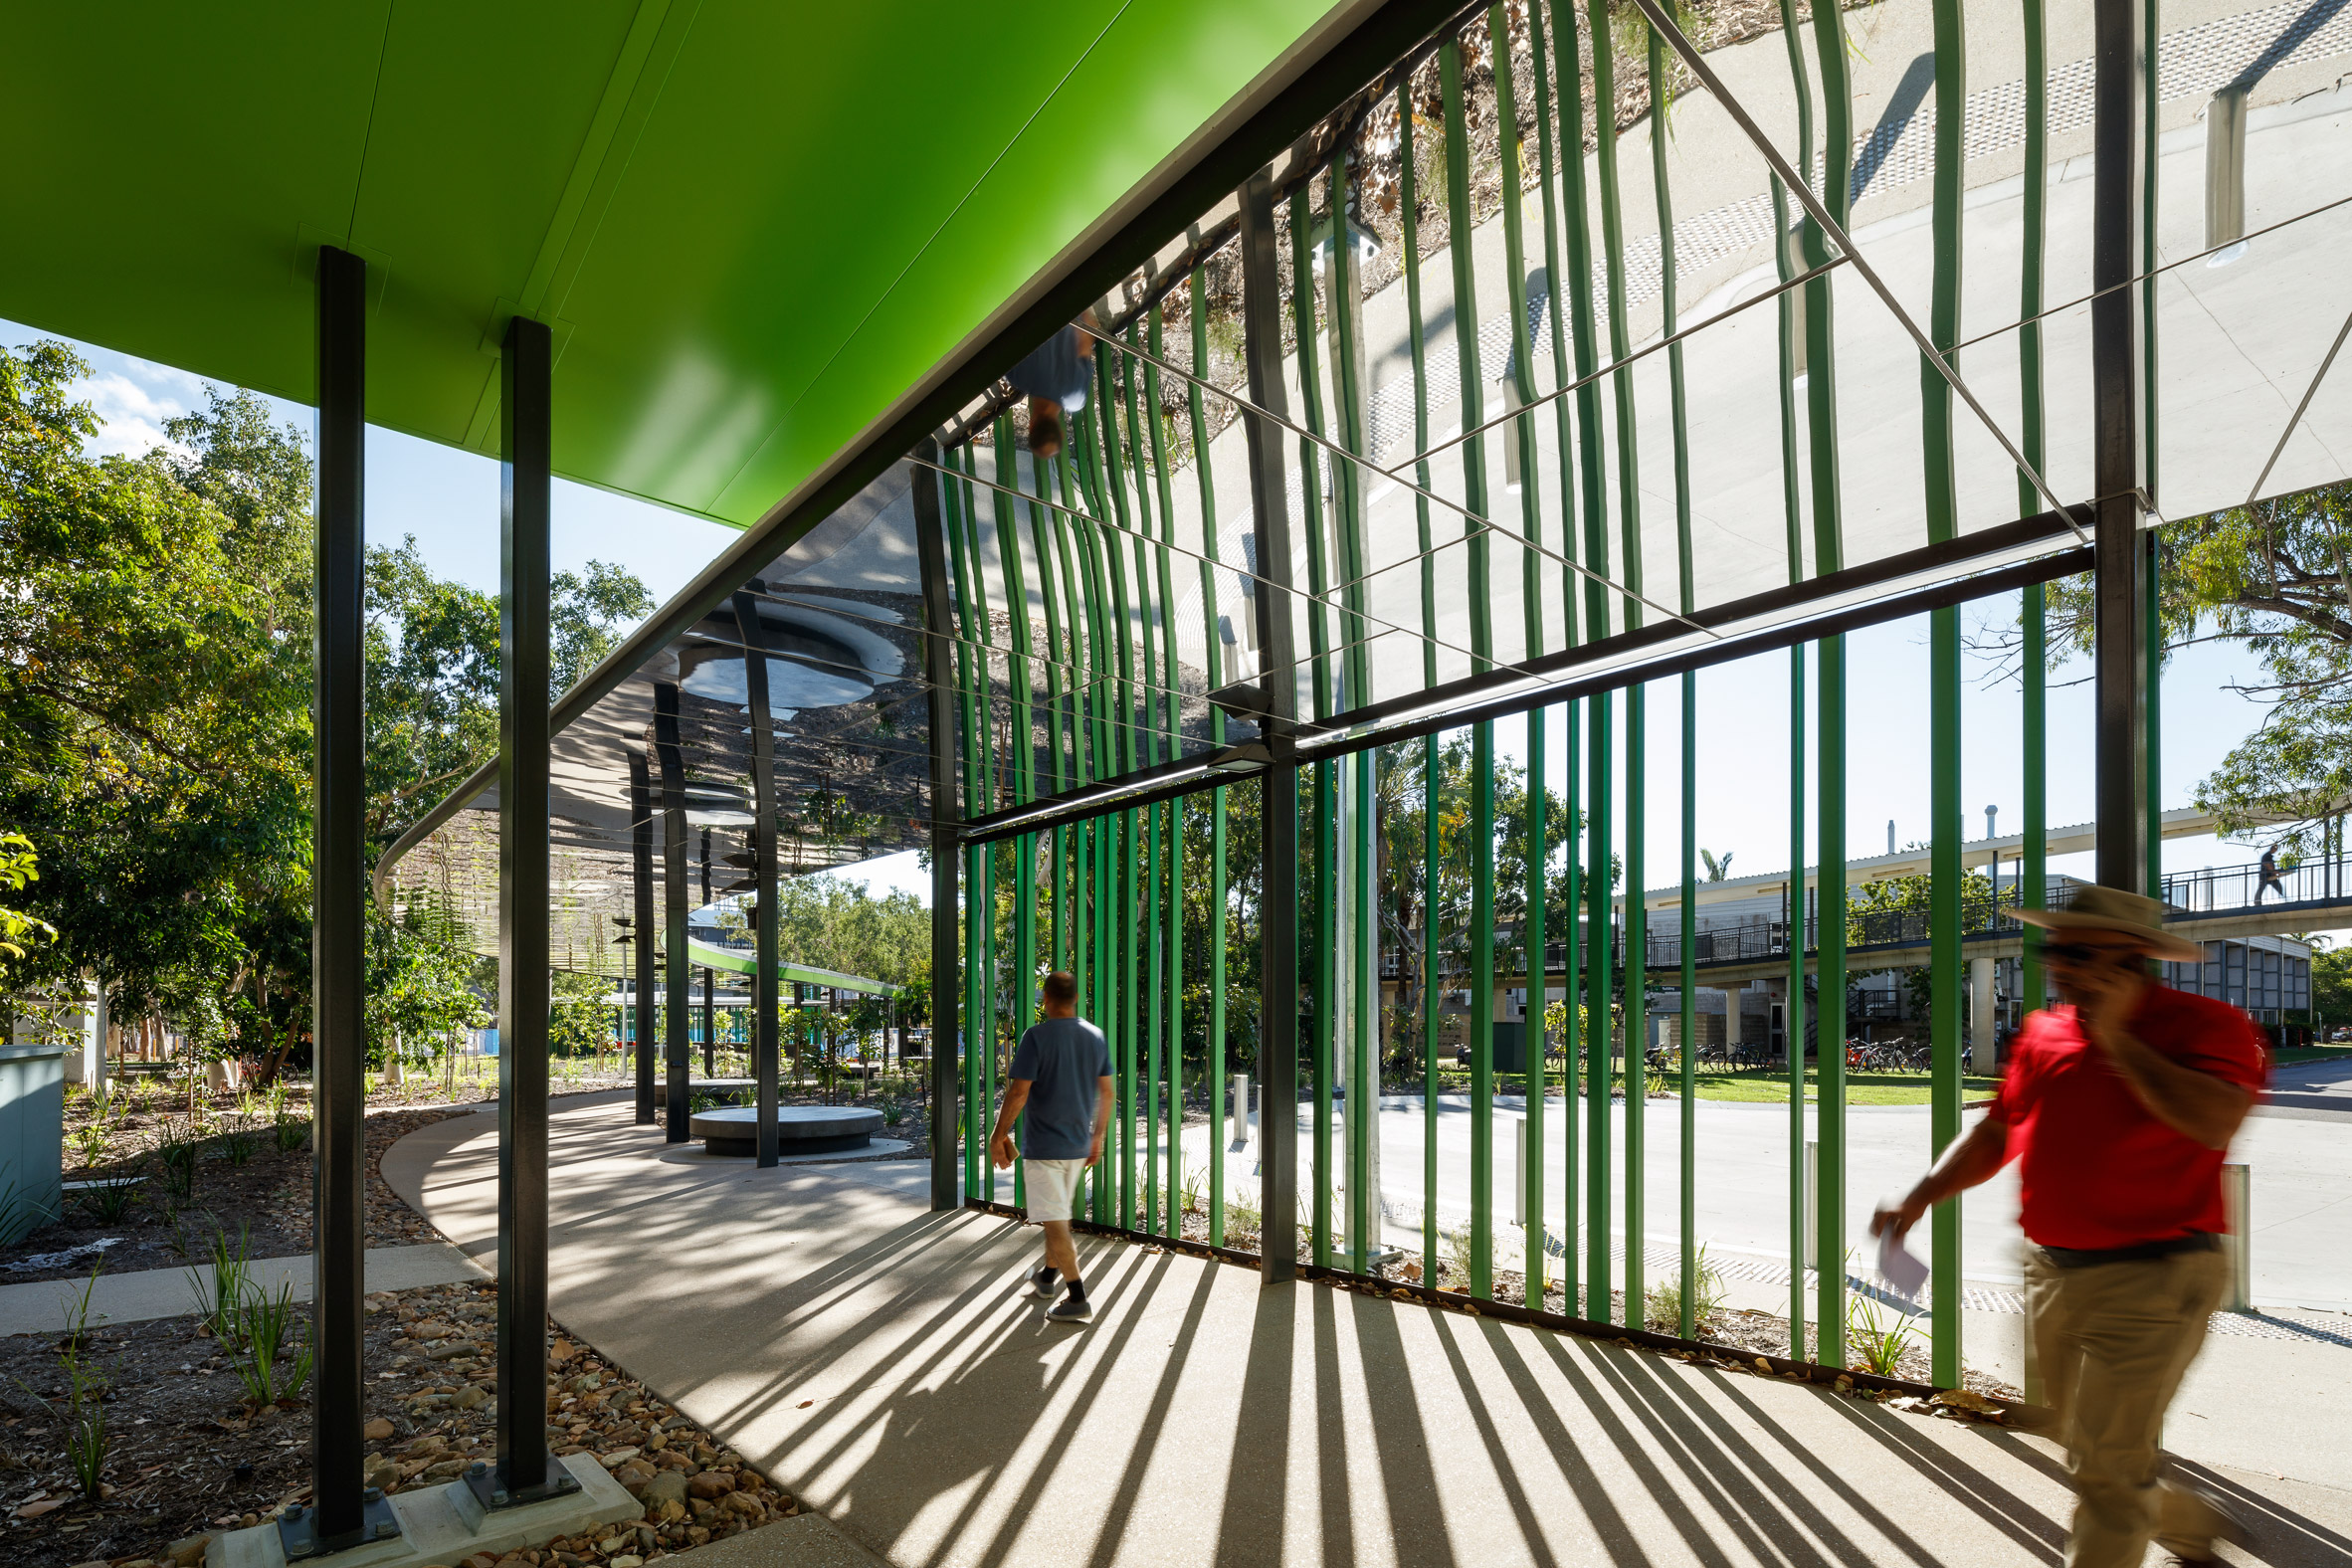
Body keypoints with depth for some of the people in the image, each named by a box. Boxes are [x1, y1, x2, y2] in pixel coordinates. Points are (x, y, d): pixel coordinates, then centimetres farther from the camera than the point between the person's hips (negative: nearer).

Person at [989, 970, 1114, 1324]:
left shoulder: (1037, 1036, -16)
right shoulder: (1096, 1036, 2)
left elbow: (1018, 1092, -18)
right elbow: (1106, 1092, 8)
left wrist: (999, 1135, -7)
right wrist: (1098, 1136, 17)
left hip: (1043, 1145, -6)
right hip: (1079, 1144, 6)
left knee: (1054, 1221, 0)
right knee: (1059, 1213, 22)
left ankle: (1077, 1298, 1)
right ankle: (1046, 1276, 39)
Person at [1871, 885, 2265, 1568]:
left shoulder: (2206, 1024, -11)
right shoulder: (2042, 1032, 6)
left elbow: (2213, 1122, -29)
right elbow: (1995, 1134, 11)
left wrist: (2117, 1039, -23)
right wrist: (1919, 1199, 1)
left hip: (2151, 1281, -7)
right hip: (2053, 1274, 7)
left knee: (2108, 1468, -2)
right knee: (2088, 1453, 24)